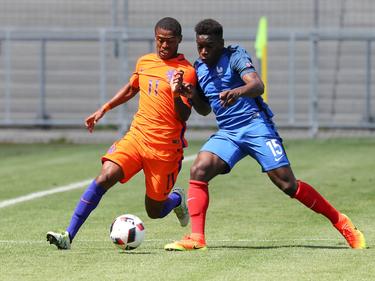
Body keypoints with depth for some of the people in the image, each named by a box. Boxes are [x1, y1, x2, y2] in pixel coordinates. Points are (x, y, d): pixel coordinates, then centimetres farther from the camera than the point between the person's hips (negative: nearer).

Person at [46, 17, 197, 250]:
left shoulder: (186, 71, -8)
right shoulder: (145, 62, 9)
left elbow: (184, 116, -13)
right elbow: (131, 88, 30)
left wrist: (177, 95, -30)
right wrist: (104, 109, 28)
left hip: (166, 148, -4)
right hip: (137, 135, 4)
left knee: (154, 212, 4)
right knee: (105, 176, -20)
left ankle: (177, 199, 41)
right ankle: (69, 236, -23)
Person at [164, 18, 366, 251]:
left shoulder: (235, 56, -7)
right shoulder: (198, 68, 12)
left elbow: (258, 85, -24)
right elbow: (205, 109, 23)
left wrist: (237, 92, -46)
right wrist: (191, 95, 1)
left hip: (255, 125, -5)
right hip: (227, 133, 6)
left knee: (287, 184, -11)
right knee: (199, 170, -19)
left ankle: (341, 222, 4)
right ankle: (196, 239, -19)